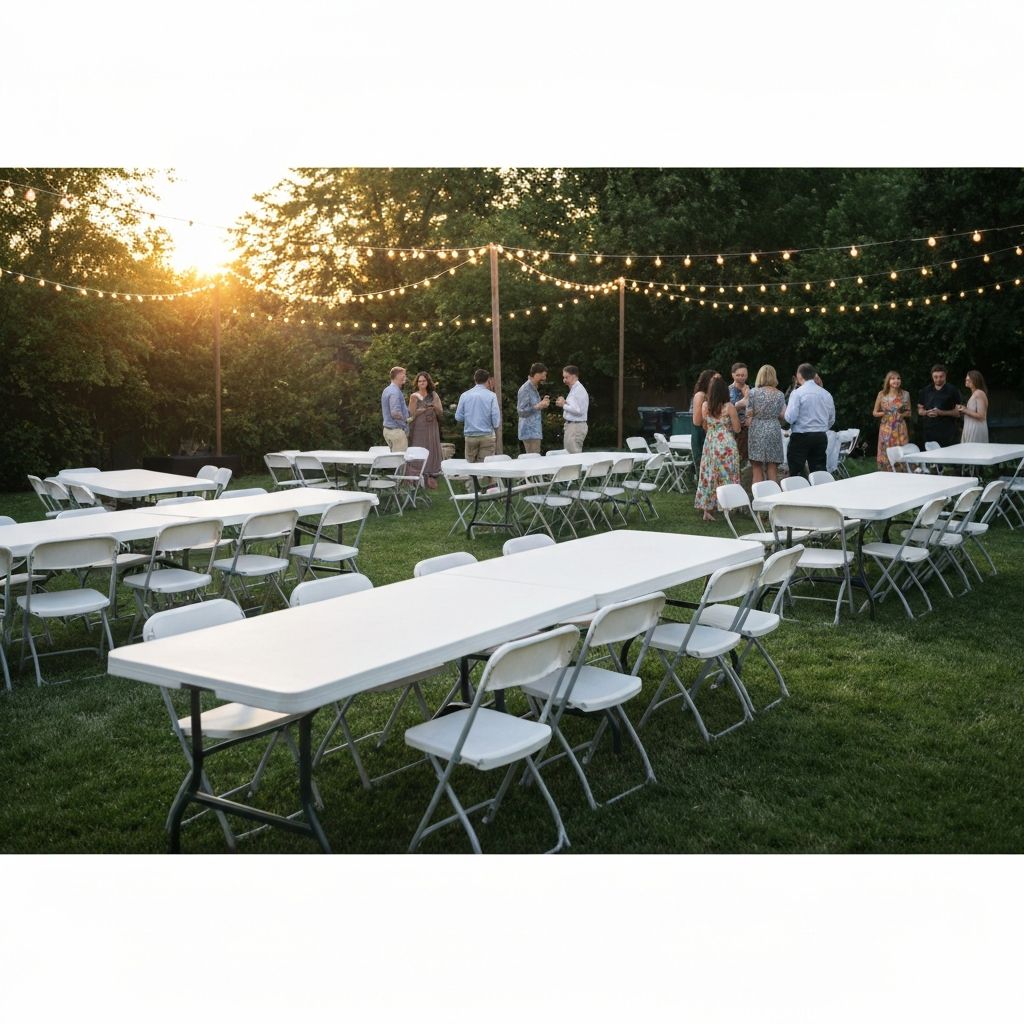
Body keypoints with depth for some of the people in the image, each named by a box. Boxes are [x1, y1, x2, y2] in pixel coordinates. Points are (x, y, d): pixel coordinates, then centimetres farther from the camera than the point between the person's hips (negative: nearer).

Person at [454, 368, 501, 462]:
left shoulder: (464, 395, 2)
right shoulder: (491, 395, -4)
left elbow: (458, 417, 4)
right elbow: (496, 416, -7)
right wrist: (495, 427, 13)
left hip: (470, 436, 2)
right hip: (487, 436, -2)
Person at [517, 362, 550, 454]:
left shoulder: (534, 388, 16)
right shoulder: (525, 389, -14)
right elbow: (521, 411, -19)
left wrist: (542, 404, 9)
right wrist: (538, 406, -22)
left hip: (535, 431, 10)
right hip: (530, 432, -10)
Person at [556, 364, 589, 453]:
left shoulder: (578, 390, -15)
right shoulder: (573, 389, 17)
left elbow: (578, 410, -23)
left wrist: (564, 405, -12)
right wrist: (564, 403, 5)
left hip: (576, 426, -11)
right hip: (571, 425, 11)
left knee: (574, 456, -10)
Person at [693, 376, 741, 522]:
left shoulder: (705, 406, 1)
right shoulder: (729, 407, -11)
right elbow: (737, 429, -5)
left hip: (710, 443, 4)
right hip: (726, 443, -4)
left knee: (709, 476, 9)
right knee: (726, 476, 5)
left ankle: (707, 510, 11)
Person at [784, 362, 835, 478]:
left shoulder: (797, 393, -9)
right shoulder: (826, 394, 8)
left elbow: (790, 418, -15)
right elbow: (832, 419, 14)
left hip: (801, 437, -5)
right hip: (821, 437, 5)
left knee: (796, 474, -2)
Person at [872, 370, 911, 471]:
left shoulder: (905, 394, 5)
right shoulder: (882, 394, 1)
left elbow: (909, 413, 13)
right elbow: (874, 413, 8)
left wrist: (904, 413, -8)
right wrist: (883, 413, -10)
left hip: (900, 429, 1)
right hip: (886, 429, -1)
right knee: (886, 456, -2)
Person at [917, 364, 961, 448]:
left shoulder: (952, 390, 1)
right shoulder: (925, 390, 11)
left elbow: (958, 412, -1)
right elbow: (919, 410, 16)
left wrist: (942, 413, -15)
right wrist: (927, 412, -6)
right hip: (929, 433, 3)